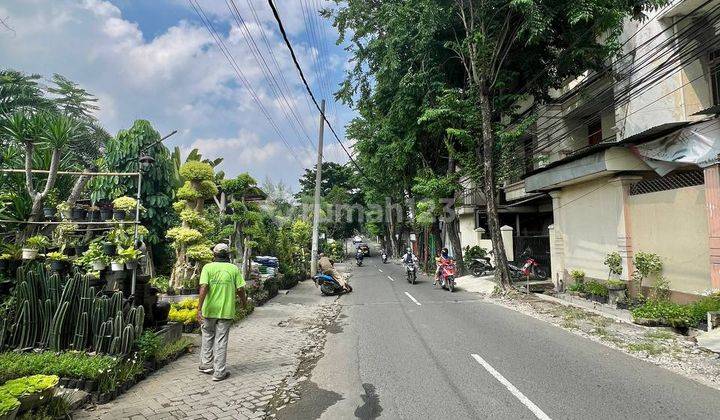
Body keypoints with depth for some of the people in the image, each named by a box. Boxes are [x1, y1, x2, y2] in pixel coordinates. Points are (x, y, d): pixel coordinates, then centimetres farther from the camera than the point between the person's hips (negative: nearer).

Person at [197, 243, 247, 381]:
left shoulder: (208, 267, -5)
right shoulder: (234, 269, -3)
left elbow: (204, 287, -16)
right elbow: (240, 289, -4)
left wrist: (199, 308, -17)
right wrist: (244, 301, 15)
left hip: (209, 309, 0)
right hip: (226, 310, 0)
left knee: (208, 336, 22)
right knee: (221, 341, 7)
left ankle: (206, 364, 31)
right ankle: (219, 372, 12)